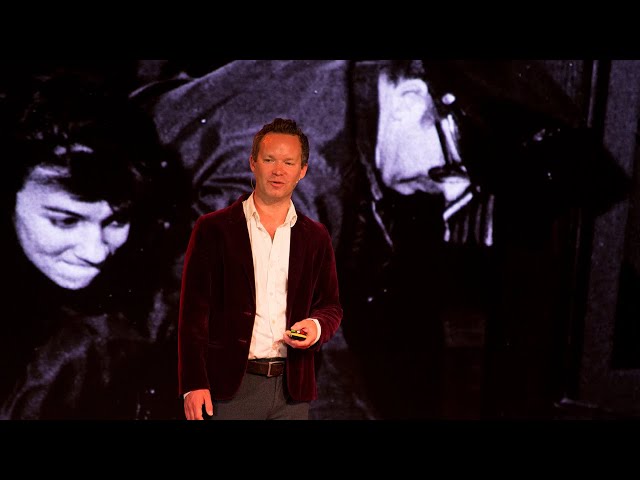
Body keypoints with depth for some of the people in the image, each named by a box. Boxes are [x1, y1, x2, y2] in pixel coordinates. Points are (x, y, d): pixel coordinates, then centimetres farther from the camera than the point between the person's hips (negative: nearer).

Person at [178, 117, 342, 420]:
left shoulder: (316, 237, 9)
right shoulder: (213, 228, 0)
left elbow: (331, 306, 17)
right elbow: (194, 312, -3)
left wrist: (317, 326, -6)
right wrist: (194, 384, -10)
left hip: (292, 389, 3)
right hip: (231, 386, -3)